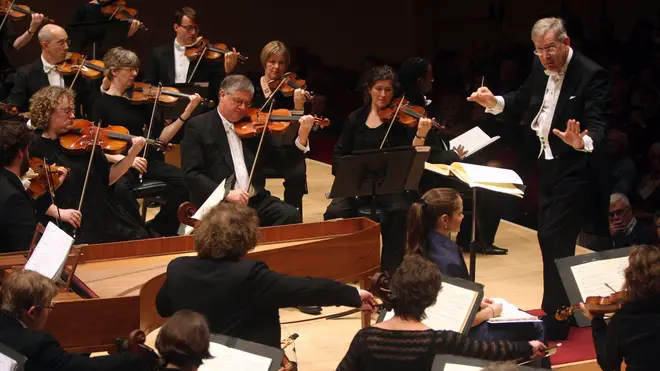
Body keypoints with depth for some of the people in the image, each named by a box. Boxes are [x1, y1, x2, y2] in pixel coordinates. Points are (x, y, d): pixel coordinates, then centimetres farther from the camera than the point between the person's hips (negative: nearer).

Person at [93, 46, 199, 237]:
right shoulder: (102, 104, 0)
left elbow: (160, 137, 8)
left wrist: (185, 114, -3)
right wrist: (125, 158, -20)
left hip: (145, 161, 4)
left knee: (184, 180, -20)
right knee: (121, 188, -40)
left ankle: (158, 229, -1)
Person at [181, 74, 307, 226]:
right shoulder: (198, 126, 1)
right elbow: (191, 175, -8)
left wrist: (302, 137, -2)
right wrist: (226, 193, -20)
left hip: (256, 200, 4)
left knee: (291, 215, -21)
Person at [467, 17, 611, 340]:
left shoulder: (591, 75, -19)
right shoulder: (541, 69, 3)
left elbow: (597, 124, -27)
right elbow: (523, 99, 19)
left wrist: (584, 142, -48)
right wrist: (495, 102, 1)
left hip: (574, 169, -8)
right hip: (547, 164, 8)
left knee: (555, 240, -9)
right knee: (547, 238, 16)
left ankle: (555, 322, 1)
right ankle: (559, 307, 31)